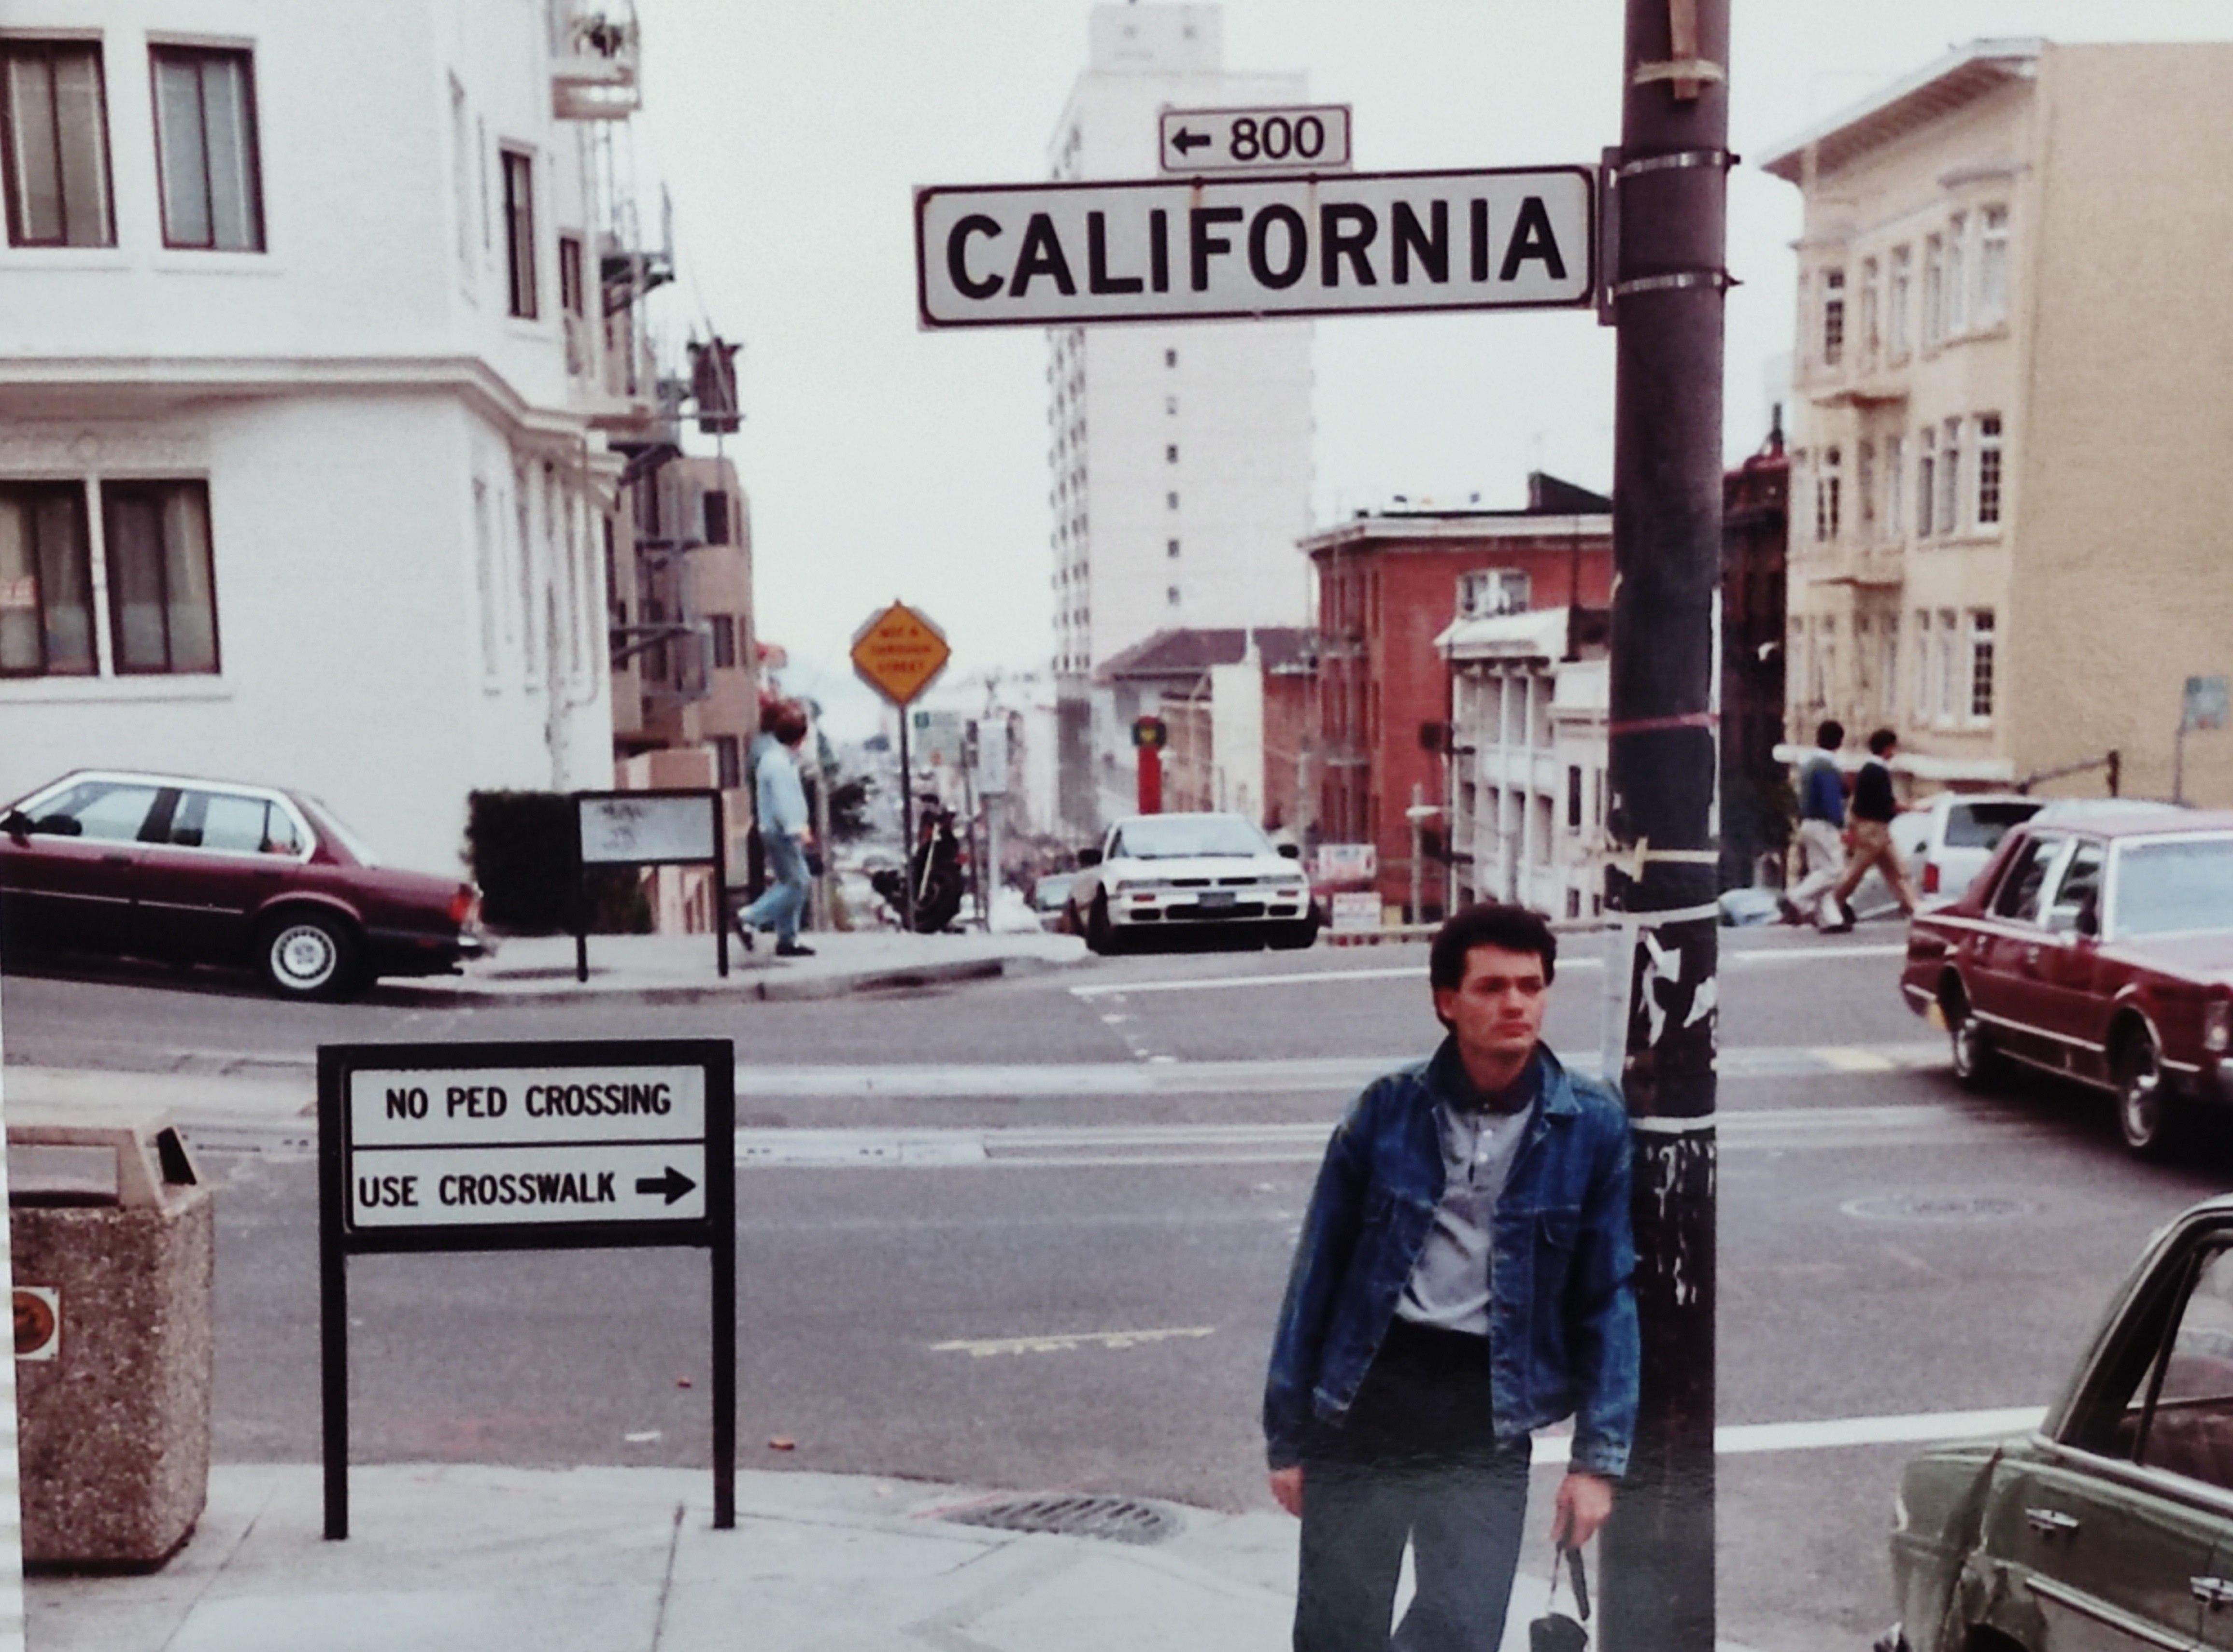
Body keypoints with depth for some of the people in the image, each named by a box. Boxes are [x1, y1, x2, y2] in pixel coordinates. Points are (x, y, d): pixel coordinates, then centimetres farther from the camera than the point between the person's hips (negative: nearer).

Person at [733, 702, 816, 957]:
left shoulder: (785, 759, 15)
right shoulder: (777, 763, -18)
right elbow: (782, 801, -24)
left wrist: (801, 826, 23)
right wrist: (797, 829, -27)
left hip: (784, 832, 11)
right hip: (780, 832, -11)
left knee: (790, 883, 11)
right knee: (794, 884, -9)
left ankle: (788, 940, 14)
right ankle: (749, 919, -8)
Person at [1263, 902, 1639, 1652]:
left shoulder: (1593, 1127, -3)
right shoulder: (1387, 1110, -2)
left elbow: (1612, 1294, 1)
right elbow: (1318, 1272, 3)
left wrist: (1599, 1455, -4)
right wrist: (1286, 1435, 4)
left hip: (1490, 1404, -1)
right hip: (1365, 1388, 1)